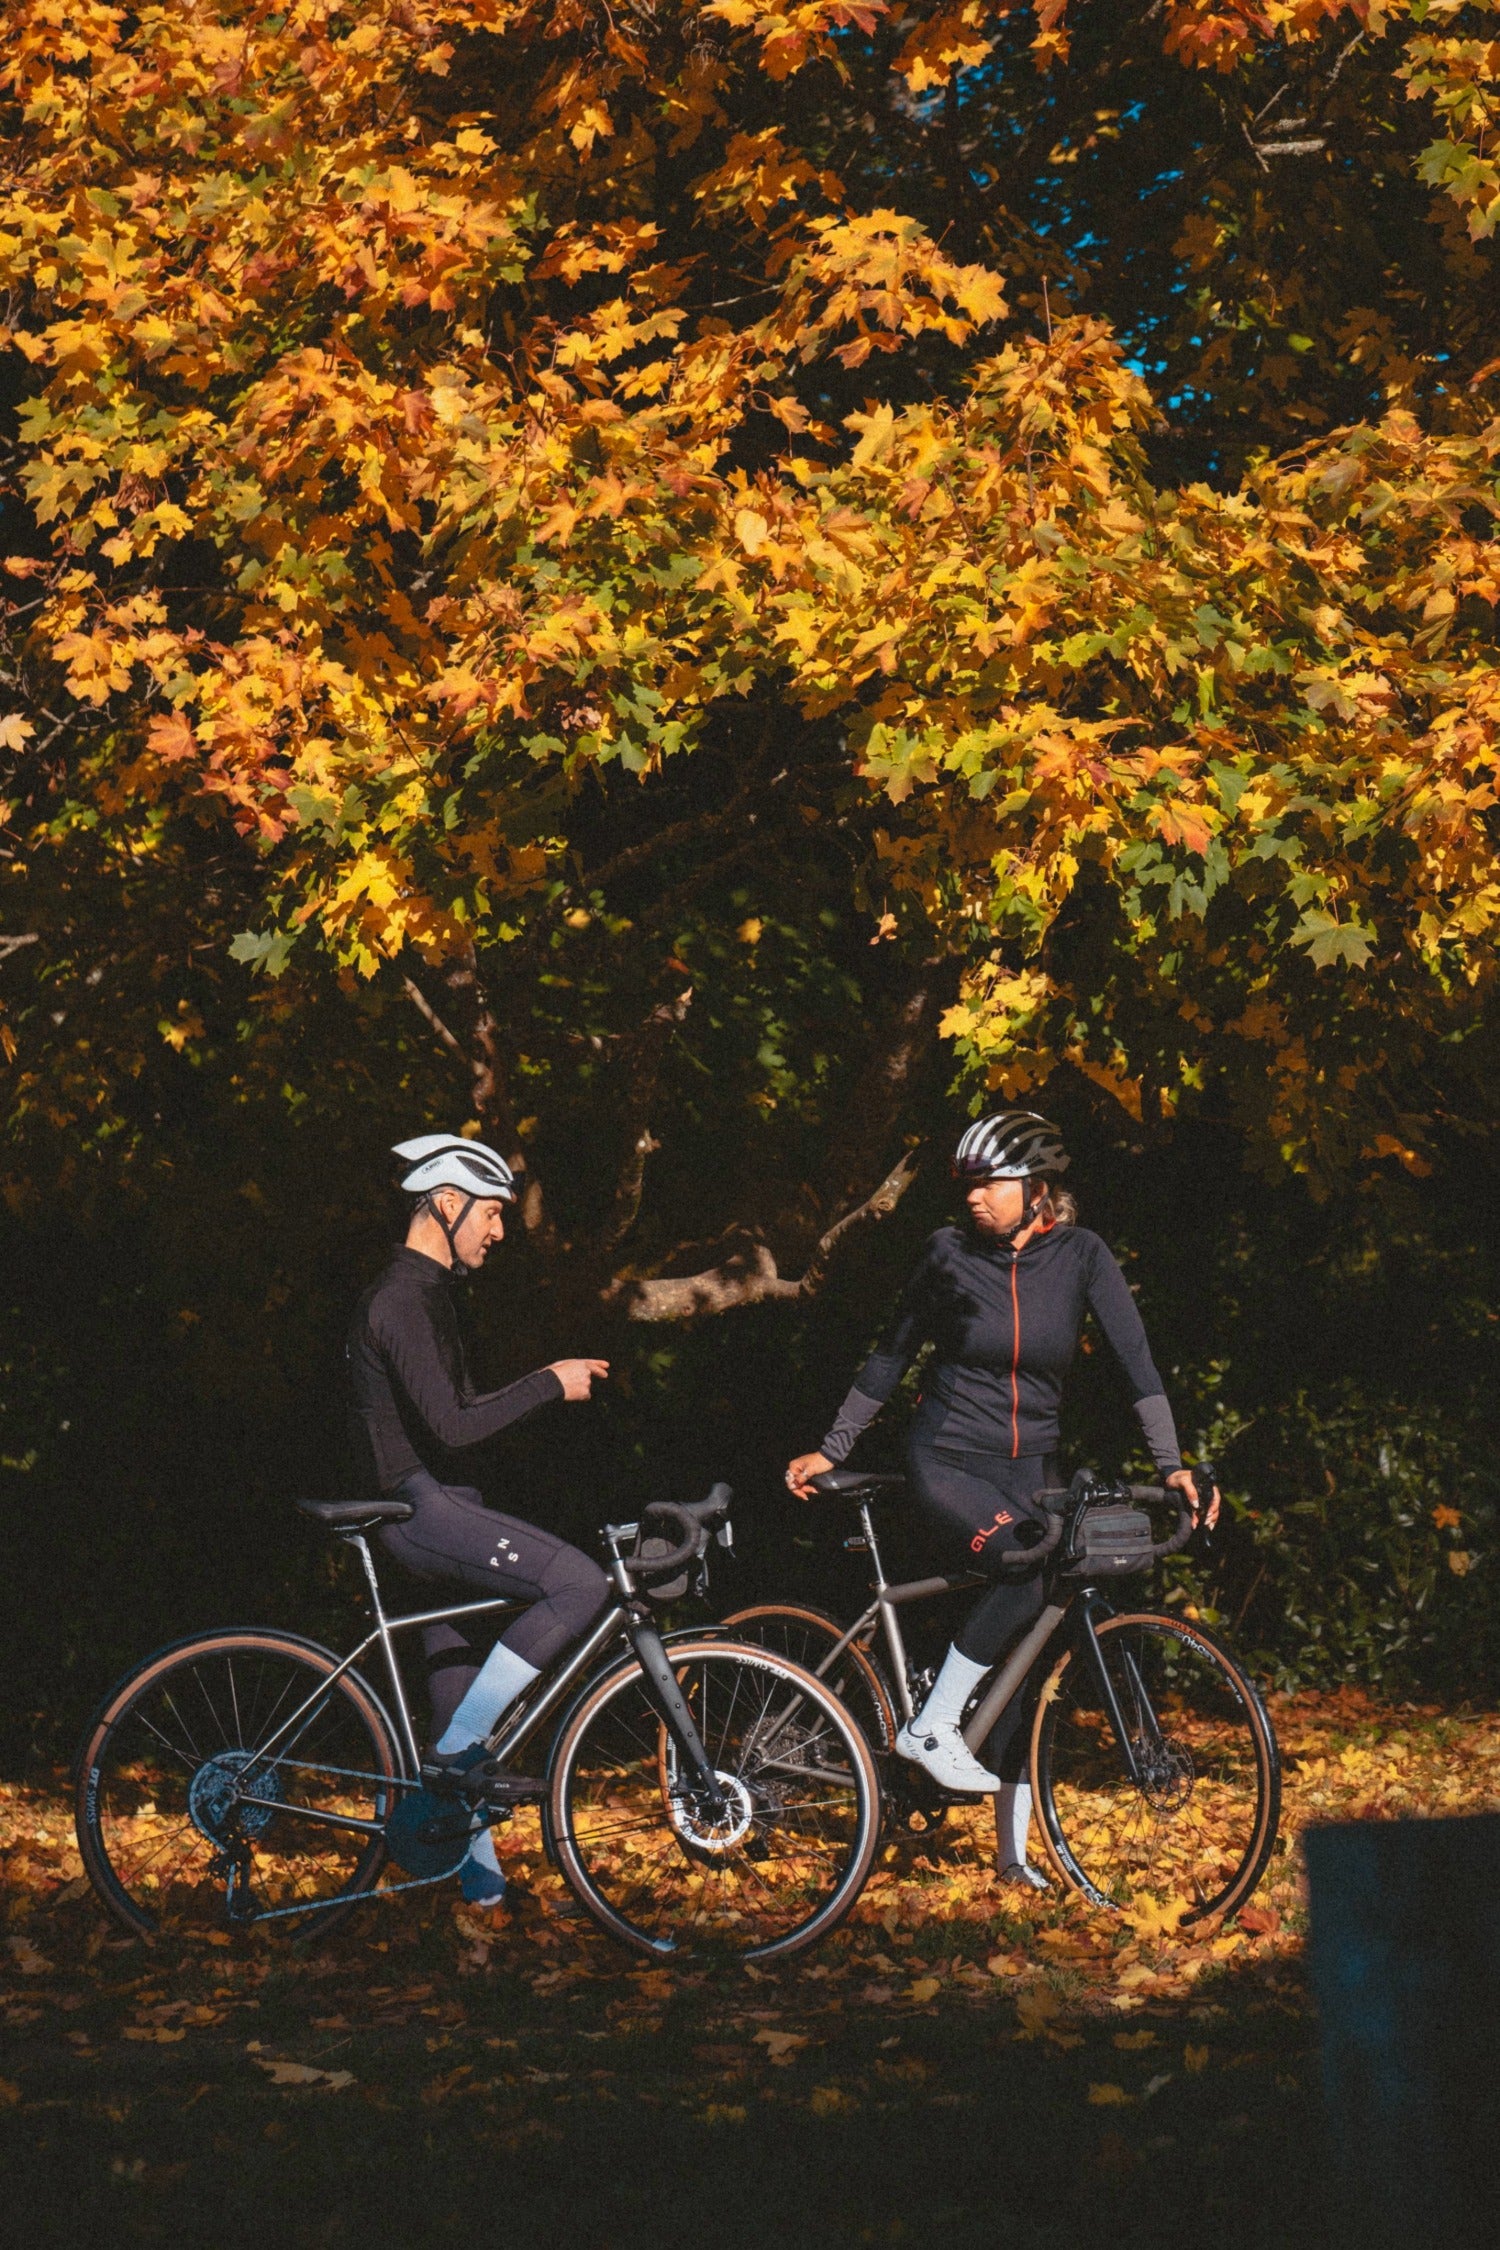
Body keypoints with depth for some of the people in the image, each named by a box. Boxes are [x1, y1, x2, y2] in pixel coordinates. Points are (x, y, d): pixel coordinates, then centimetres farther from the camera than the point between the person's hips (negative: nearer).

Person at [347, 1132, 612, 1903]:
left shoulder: (423, 1293, 18)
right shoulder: (403, 1299, -15)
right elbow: (451, 1427, -21)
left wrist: (549, 1380, 17)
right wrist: (549, 1385, -13)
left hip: (429, 1511, 10)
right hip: (420, 1508, -10)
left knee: (463, 1707, 12)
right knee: (582, 1584, -20)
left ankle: (476, 1871, 18)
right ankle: (449, 1762, -15)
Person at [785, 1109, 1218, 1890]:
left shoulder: (1080, 1255, -5)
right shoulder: (949, 1254, -6)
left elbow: (1136, 1358, -10)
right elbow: (892, 1356, 5)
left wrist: (1171, 1463, -20)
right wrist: (830, 1450, 7)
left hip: (1030, 1466, 3)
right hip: (947, 1459, -3)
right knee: (1029, 1572, -31)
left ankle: (1015, 1848, 8)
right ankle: (932, 1726, -18)